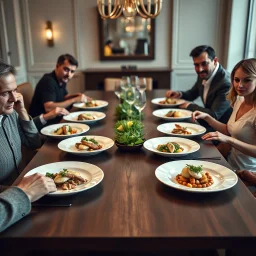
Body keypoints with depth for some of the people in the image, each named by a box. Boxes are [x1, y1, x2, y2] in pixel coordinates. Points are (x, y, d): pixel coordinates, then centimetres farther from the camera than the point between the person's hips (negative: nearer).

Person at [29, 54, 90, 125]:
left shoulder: (62, 80, 7)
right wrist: (74, 100, -27)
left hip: (56, 120, 9)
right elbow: (49, 108, -31)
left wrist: (76, 96, 3)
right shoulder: (48, 81, -20)